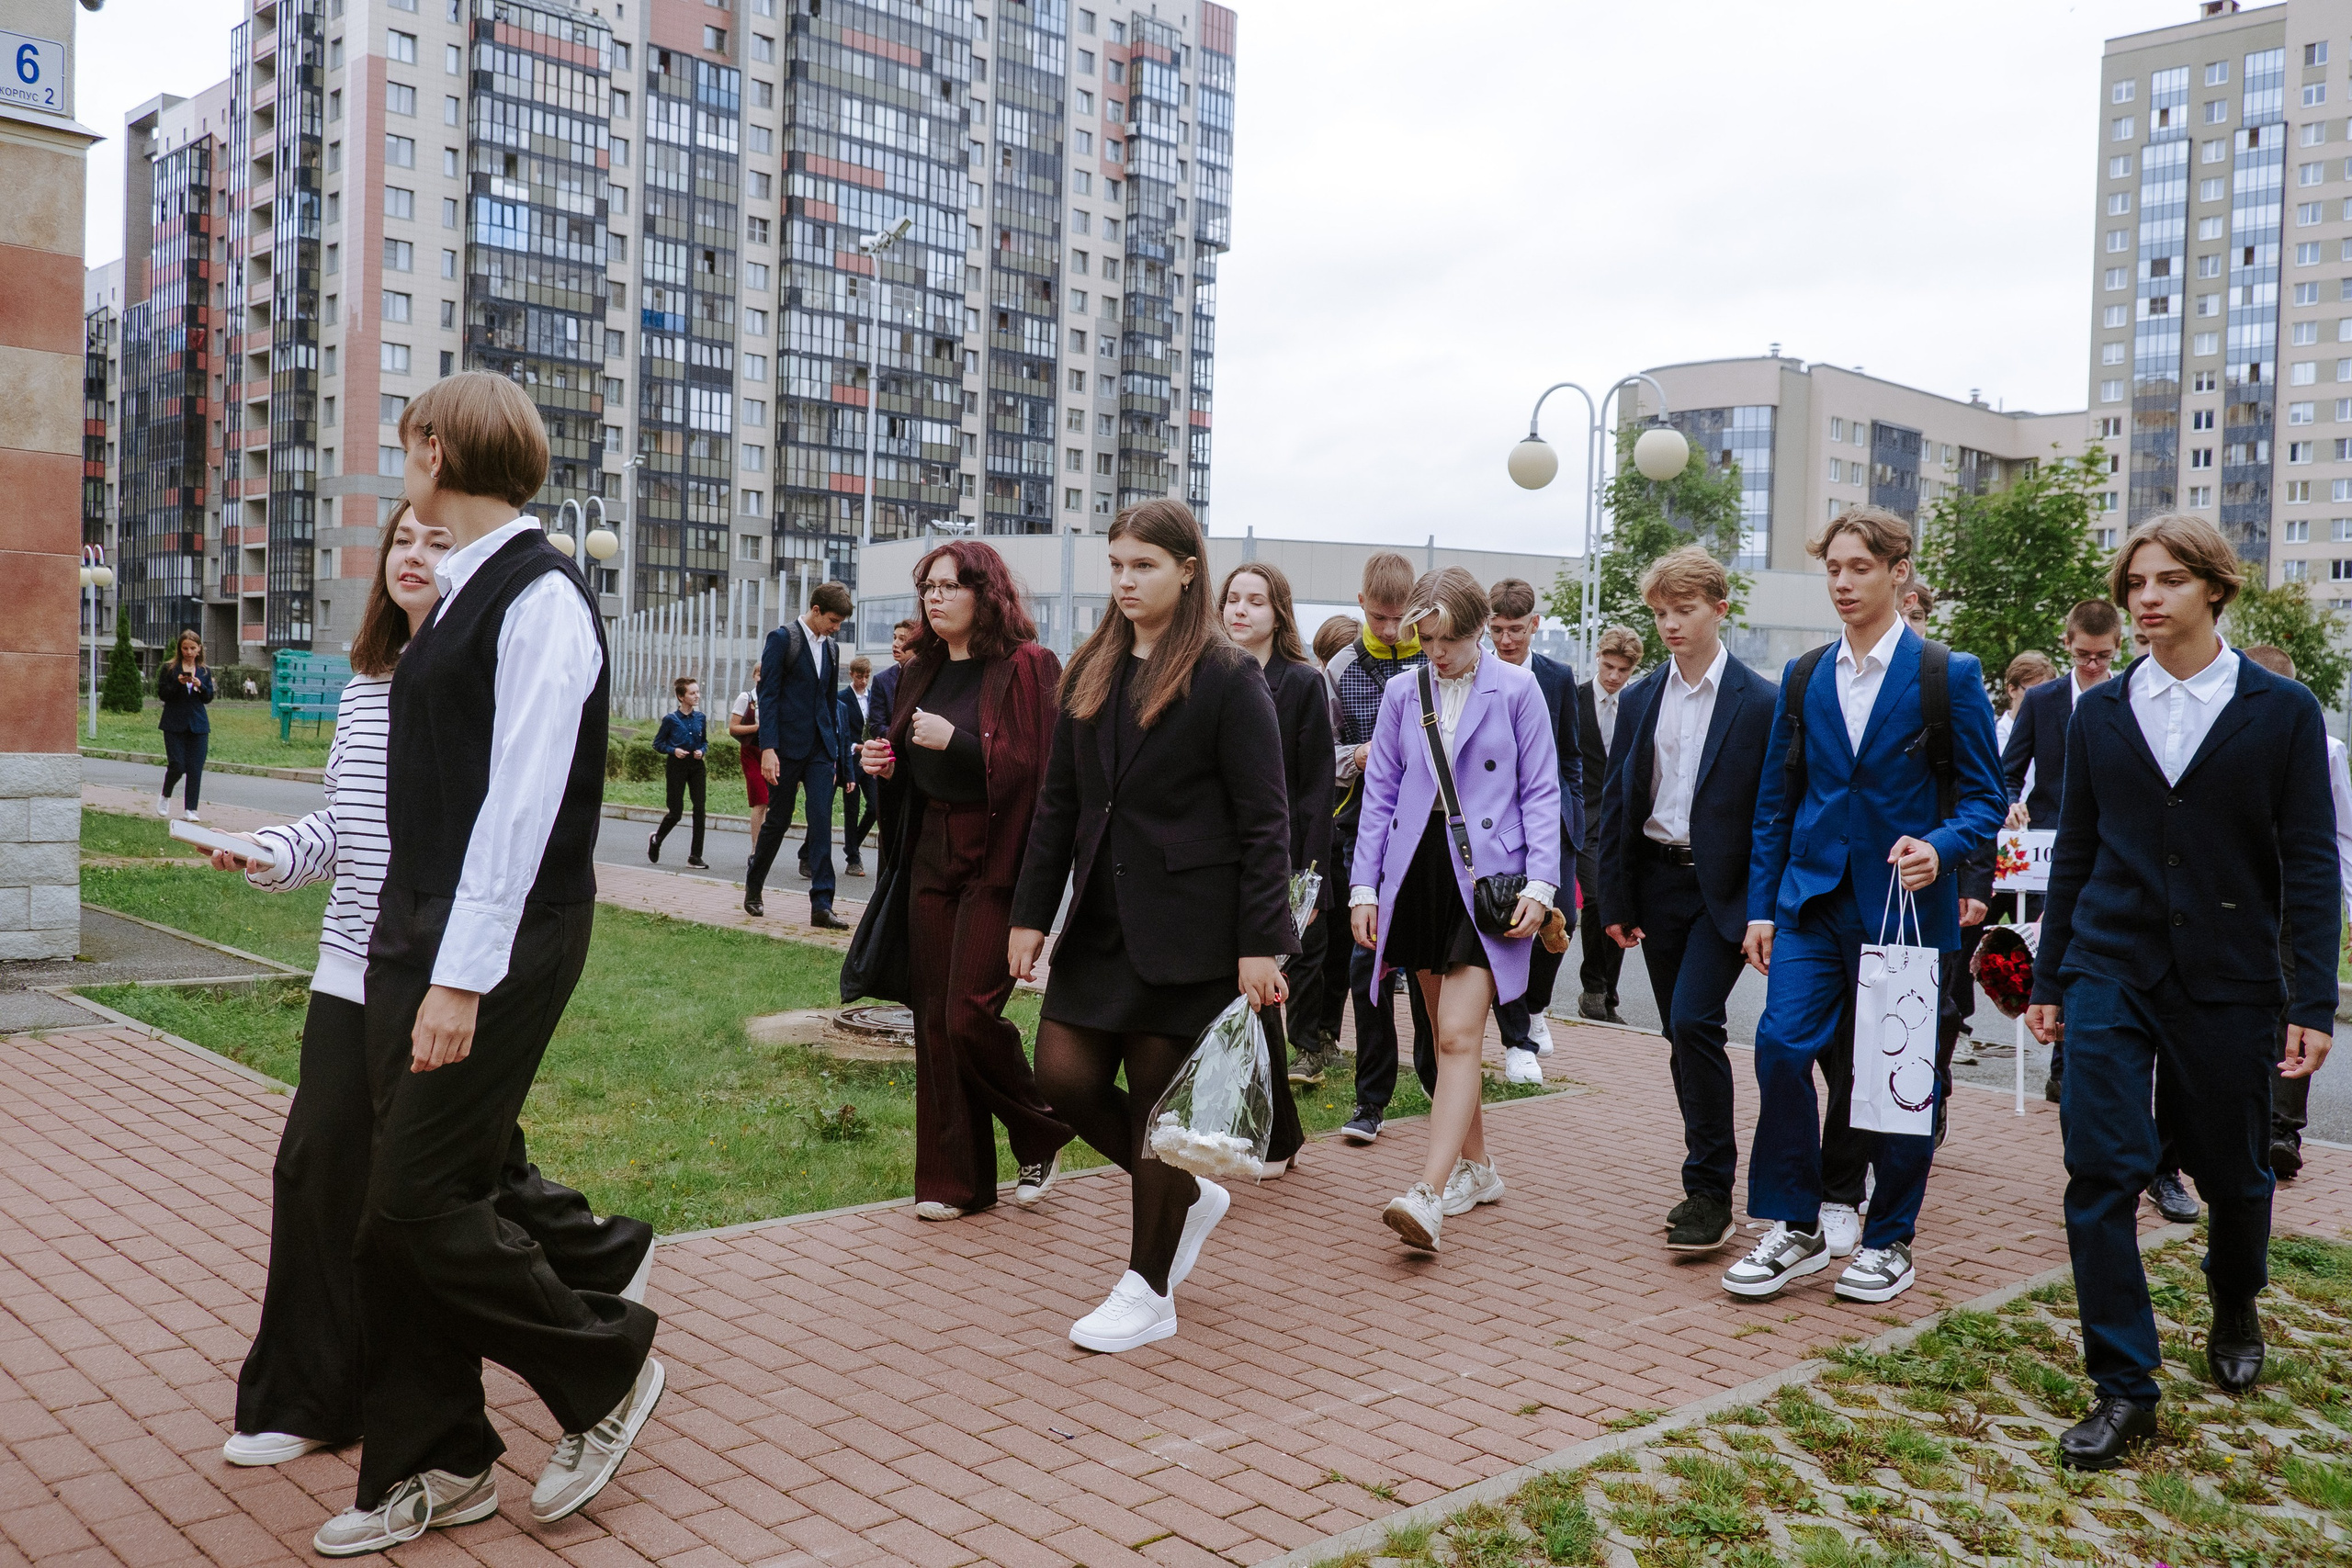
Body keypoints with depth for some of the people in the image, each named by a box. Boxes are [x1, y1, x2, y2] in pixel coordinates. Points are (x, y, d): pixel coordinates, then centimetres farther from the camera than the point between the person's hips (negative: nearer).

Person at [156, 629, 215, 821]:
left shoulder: (205, 672, 10)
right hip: (174, 724, -2)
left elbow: (209, 698, 6)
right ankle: (165, 796, 21)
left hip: (198, 724, 2)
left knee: (195, 768, -2)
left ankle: (190, 809, 4)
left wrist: (200, 686, -13)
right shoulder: (169, 668, 2)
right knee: (177, 765, -7)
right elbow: (161, 693, -3)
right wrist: (178, 683, -18)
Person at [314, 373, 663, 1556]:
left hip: (496, 942, -9)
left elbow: (522, 801, -20)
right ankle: (431, 1468, 26)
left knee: (420, 1206, -5)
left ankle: (607, 1370, 18)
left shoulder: (540, 596, -14)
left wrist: (463, 979, -22)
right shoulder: (461, 593, 14)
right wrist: (416, 949, 13)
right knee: (400, 1210, 12)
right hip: (414, 928, 9)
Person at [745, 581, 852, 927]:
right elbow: (767, 695, -11)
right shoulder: (782, 638, -6)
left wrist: (834, 749, 17)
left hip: (820, 747, 5)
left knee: (822, 820, -6)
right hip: (787, 745, -5)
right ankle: (753, 889, 27)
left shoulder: (830, 647, 13)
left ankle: (822, 905, -9)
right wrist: (768, 748, -18)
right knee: (778, 819, 6)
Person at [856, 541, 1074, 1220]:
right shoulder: (924, 670, 15)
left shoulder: (1026, 666, -8)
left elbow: (1037, 767, -16)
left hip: (995, 859, -7)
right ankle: (954, 1180, 16)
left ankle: (1041, 1138, 16)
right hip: (930, 855, 7)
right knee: (934, 1019, 6)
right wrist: (886, 762, 3)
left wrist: (957, 742, -21)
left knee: (970, 1015, -10)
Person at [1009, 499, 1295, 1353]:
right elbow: (1058, 804, 13)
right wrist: (1030, 913, 9)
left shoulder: (1228, 679, -7)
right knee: (1066, 1078, 2)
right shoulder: (1091, 674, 11)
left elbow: (1263, 821, -10)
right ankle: (1190, 1196, 28)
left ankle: (1149, 1291, 19)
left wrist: (1260, 945, -16)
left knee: (1161, 1105, 2)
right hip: (1101, 920, 6)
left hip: (1184, 927, -6)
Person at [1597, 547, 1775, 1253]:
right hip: (1658, 881, 5)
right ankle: (1711, 1176, 24)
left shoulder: (1759, 702, -6)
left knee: (1694, 1022, -16)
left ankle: (1710, 1195, -7)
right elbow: (1616, 803, 9)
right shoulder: (1639, 699, 7)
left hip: (1723, 887, -5)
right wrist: (1615, 899, 4)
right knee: (1682, 1036, 10)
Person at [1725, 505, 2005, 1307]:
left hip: (1905, 903, -3)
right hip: (1814, 896, 3)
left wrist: (1939, 847, -21)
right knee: (1781, 1044, -10)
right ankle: (1796, 1230, 6)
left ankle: (1889, 1240, 23)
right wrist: (1761, 904, 7)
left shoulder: (1949, 675, -1)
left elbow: (1984, 796, 0)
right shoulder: (1802, 677, 10)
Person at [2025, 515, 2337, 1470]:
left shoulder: (2283, 711, -2)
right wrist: (2049, 980, 9)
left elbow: (2310, 864, -3)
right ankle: (2124, 1390, 0)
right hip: (2112, 971, 1)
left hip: (2228, 980, -1)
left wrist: (2313, 1003, -8)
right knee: (2101, 1170, -9)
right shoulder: (2099, 712, 5)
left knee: (2232, 1173, 13)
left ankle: (2234, 1311, 44)